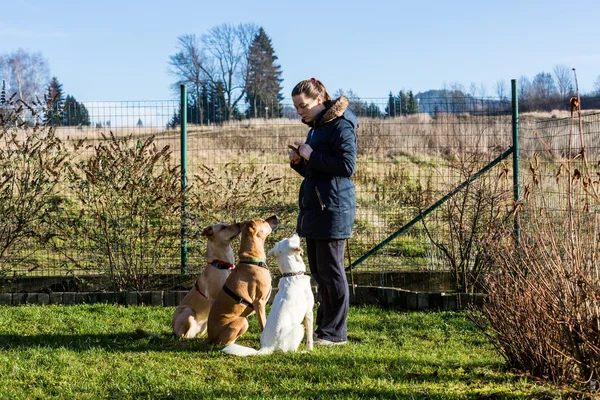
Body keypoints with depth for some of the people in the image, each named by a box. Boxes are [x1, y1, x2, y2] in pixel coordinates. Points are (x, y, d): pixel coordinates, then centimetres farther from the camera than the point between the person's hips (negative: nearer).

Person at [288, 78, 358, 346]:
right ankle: (324, 327, 19)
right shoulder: (316, 127, 18)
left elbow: (347, 166, -20)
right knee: (318, 271, 12)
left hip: (333, 208, -10)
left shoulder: (340, 125, -11)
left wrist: (312, 156, -16)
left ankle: (335, 333, 1)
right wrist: (298, 162, 6)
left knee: (330, 271, -5)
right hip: (314, 208, 10)